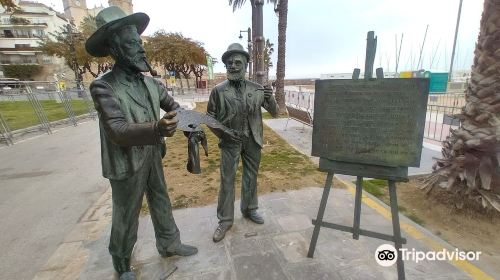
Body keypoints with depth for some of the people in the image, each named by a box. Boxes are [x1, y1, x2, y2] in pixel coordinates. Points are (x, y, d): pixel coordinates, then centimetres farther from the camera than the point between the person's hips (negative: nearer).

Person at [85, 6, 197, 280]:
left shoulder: (151, 83, 3)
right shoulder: (103, 86, -17)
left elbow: (174, 107, 13)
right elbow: (118, 131, -28)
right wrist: (156, 129, -46)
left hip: (153, 157, 6)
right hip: (127, 165, -6)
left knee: (161, 203, 20)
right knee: (126, 217, 12)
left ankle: (169, 244, 42)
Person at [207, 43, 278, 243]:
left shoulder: (257, 89, 0)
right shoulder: (218, 90, -5)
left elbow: (274, 112, 2)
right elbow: (210, 117, 1)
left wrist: (270, 98, -18)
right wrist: (223, 132, -15)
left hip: (252, 140, 3)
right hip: (230, 141, -2)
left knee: (251, 177, 15)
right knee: (227, 180, 4)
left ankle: (249, 209, 36)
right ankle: (225, 220, 20)